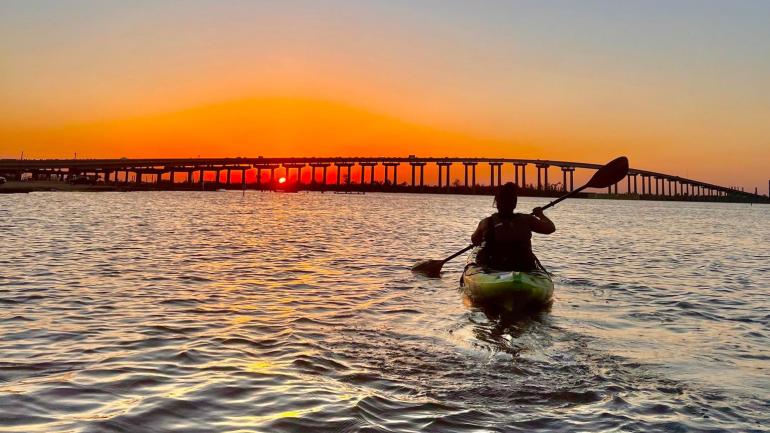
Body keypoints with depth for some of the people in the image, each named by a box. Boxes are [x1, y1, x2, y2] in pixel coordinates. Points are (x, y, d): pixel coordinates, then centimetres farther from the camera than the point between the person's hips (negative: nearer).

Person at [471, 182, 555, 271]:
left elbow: (474, 241, 8)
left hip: (491, 268, 0)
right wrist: (540, 214, 18)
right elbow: (551, 228, 0)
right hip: (523, 269, 0)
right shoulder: (526, 220, -10)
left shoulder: (487, 222, -10)